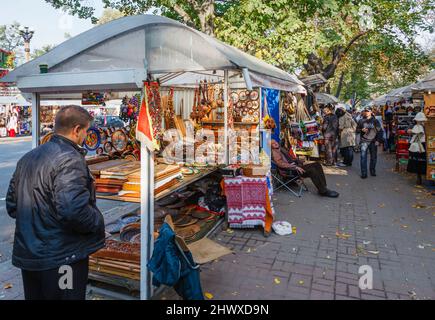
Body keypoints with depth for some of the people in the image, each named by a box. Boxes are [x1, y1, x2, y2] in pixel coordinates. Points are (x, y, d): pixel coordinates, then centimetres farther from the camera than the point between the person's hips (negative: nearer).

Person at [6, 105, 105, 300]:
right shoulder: (69, 159, -20)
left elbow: (12, 205, 14)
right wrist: (98, 222, -13)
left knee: (36, 294, 23)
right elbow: (74, 210, -30)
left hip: (27, 255, 8)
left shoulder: (28, 158, 8)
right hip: (61, 258, -8)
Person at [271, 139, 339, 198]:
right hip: (291, 170, -9)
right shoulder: (274, 152, -3)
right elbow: (280, 164, -16)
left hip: (296, 166, 9)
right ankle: (323, 191, -25)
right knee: (311, 169, -27)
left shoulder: (282, 150, 25)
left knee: (317, 164, -7)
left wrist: (301, 163, 9)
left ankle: (323, 186, -14)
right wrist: (295, 167, -22)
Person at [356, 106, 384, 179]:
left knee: (373, 157, 8)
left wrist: (378, 140, -3)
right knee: (363, 157, -10)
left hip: (373, 141, 1)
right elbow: (357, 130, 11)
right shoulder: (361, 121, 5)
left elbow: (380, 131, 5)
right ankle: (364, 173, -8)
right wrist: (362, 130, -10)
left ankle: (373, 171, 24)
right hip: (364, 141, -1)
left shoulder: (375, 121, 4)